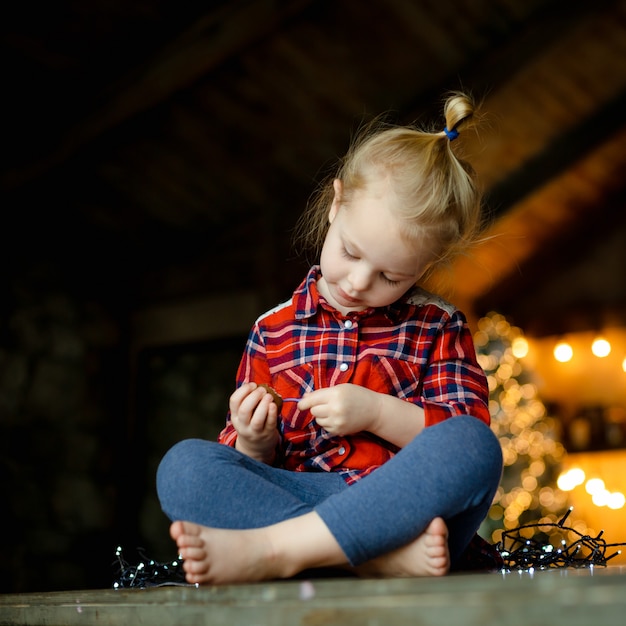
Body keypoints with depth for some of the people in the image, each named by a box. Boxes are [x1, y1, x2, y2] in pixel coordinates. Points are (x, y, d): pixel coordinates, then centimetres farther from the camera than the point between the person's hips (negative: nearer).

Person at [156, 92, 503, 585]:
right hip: (296, 498, 2)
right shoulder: (274, 331, 16)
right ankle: (381, 556, -36)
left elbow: (469, 431, 3)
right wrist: (253, 445, -5)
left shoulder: (437, 327, 14)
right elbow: (248, 466, 20)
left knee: (471, 445, -33)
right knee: (184, 464, -23)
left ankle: (272, 548, -34)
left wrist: (376, 412, -11)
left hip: (411, 503, -1)